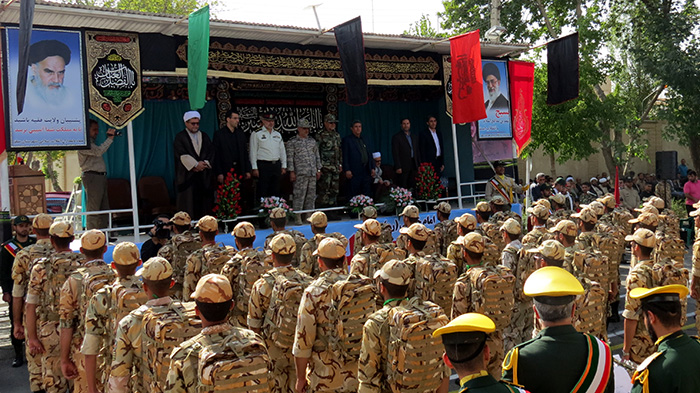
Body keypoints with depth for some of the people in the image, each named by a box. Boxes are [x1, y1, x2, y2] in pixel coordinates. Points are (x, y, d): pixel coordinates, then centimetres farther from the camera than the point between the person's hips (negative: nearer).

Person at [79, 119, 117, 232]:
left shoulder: (92, 142, 23)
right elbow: (98, 152, -21)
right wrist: (110, 138, -15)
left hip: (101, 177, 10)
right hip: (92, 177, -10)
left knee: (104, 209, 10)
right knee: (93, 210, -8)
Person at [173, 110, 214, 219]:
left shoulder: (204, 136, 15)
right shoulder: (180, 137, 1)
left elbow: (211, 152, 9)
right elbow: (182, 155, -10)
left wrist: (205, 163, -9)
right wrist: (196, 164, -15)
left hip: (204, 175, 4)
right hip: (187, 175, -4)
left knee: (204, 200, 2)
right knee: (189, 201, -5)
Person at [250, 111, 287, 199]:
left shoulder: (278, 134, 15)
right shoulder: (256, 134, -1)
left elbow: (282, 151, 17)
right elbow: (253, 152, -4)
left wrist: (284, 166, 12)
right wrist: (255, 168, -10)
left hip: (276, 165, 5)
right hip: (263, 165, -5)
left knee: (275, 191, 9)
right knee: (263, 192, -5)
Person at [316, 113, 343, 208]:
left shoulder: (337, 135, 15)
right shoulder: (320, 136, -7)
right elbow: (316, 153, -10)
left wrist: (340, 164, 18)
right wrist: (319, 168, -14)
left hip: (335, 168, 7)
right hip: (325, 168, -7)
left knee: (335, 190, 10)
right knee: (324, 190, -7)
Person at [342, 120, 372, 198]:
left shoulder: (363, 140, 19)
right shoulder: (347, 140, 0)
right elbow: (345, 156, -7)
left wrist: (371, 168, 13)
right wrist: (347, 170, -15)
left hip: (366, 172, 6)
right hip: (354, 173, -6)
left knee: (366, 194, 7)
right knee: (353, 195, -4)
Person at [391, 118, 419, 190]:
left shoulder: (414, 138, 18)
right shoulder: (396, 137, -3)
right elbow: (395, 153, -9)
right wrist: (398, 167, -15)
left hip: (413, 167, 6)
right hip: (403, 167, -6)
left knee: (412, 187, 3)